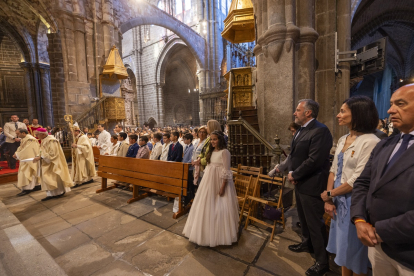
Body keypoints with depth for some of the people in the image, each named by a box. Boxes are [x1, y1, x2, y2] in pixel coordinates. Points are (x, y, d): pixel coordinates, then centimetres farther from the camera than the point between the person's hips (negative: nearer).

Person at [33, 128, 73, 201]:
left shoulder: (51, 140, -19)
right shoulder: (44, 140, 10)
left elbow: (52, 153, -23)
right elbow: (42, 151, 14)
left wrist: (40, 157, -22)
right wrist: (38, 156, -3)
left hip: (53, 163, -9)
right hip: (47, 164, 9)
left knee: (54, 178, -2)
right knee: (47, 179, 9)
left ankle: (60, 191, 11)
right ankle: (51, 194, 13)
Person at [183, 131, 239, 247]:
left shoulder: (224, 152, -13)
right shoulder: (211, 151, 10)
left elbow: (226, 171, -17)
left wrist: (223, 187, -19)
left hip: (220, 182, -8)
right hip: (209, 181, 8)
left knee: (219, 209, 4)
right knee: (207, 206, 16)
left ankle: (220, 234, 24)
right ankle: (208, 231, 36)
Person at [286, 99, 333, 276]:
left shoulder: (320, 131, -20)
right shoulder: (301, 130, 11)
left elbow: (314, 160, -26)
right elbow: (294, 154, 13)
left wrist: (295, 175, -15)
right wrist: (291, 172, -3)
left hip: (312, 185, -10)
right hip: (300, 183, 10)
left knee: (315, 223, 4)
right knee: (303, 218, 26)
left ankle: (322, 261, 24)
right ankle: (307, 244, 49)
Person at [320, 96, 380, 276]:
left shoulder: (370, 141, -17)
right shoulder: (343, 140, 7)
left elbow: (358, 180, -20)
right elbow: (333, 171, 6)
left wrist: (328, 194, -10)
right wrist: (329, 200, 0)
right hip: (338, 202, 7)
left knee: (355, 251, 13)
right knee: (343, 249, 21)